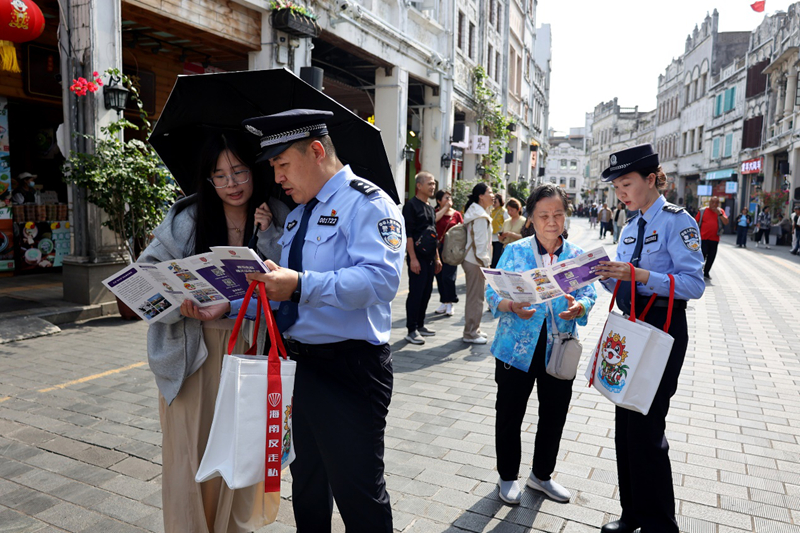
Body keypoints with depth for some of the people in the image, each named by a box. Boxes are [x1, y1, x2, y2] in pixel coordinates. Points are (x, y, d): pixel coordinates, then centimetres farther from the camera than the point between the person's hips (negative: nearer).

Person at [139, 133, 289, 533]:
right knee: (192, 442, 4)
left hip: (245, 346, 2)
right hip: (192, 347, -1)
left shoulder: (276, 221, 1)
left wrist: (268, 236, -16)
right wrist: (178, 302, -20)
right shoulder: (187, 217, -4)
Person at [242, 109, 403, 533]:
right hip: (304, 366, 9)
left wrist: (302, 285, -35)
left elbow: (380, 278, -28)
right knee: (307, 484, 24)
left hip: (350, 368, -9)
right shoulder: (297, 214, 17)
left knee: (358, 493, 4)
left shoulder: (366, 203, -12)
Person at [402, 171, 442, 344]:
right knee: (416, 293, -5)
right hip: (417, 257, -8)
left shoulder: (430, 208, 17)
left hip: (430, 257, 8)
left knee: (427, 292, 11)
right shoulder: (411, 205, -8)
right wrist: (413, 258, -20)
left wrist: (437, 258, 19)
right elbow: (408, 234, -15)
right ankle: (411, 331, 1)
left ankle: (420, 325, 22)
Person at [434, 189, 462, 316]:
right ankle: (444, 302, 19)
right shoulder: (435, 212, 5)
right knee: (439, 276, 7)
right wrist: (445, 208, -12)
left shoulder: (456, 214, 2)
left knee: (448, 277, -7)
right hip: (438, 248, 2)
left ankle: (450, 303, 6)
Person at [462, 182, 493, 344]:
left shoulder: (477, 213, 15)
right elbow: (480, 242, -20)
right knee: (476, 297, -3)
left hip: (471, 259, 10)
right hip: (476, 261, -10)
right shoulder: (480, 217, -17)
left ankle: (473, 329, 26)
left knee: (474, 296, 16)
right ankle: (471, 333, 4)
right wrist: (486, 263, -15)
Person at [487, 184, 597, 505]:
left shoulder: (577, 256, 4)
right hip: (517, 348, -2)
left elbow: (589, 296, -1)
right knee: (510, 414, 8)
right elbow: (493, 293, -7)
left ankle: (541, 475, 39)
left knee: (555, 414, 14)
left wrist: (578, 307, -24)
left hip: (560, 350, 3)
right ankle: (508, 476, 32)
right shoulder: (515, 251, -3)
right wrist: (512, 306, -28)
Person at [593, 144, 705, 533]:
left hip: (662, 329, -8)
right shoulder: (630, 227, 14)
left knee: (646, 426, -5)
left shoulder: (677, 221, -9)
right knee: (625, 423, 12)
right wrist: (607, 275, -4)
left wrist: (640, 275, -27)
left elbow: (694, 284, -18)